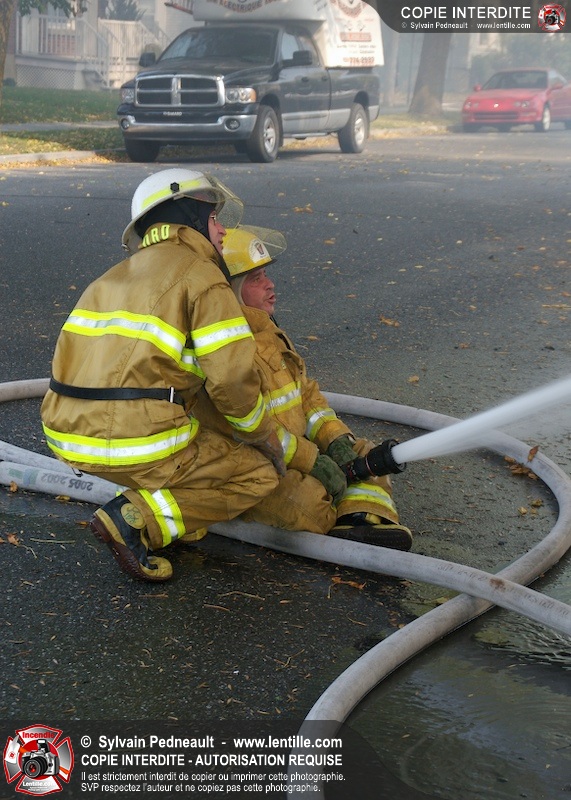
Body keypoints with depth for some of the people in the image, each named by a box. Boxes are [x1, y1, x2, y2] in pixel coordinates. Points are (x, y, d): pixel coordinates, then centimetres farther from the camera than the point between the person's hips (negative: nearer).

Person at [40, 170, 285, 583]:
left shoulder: (115, 277, 21)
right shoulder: (200, 275, -5)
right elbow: (232, 378, -11)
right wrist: (265, 438, 7)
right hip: (137, 446, -9)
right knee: (258, 474, 10)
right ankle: (138, 520, -4)